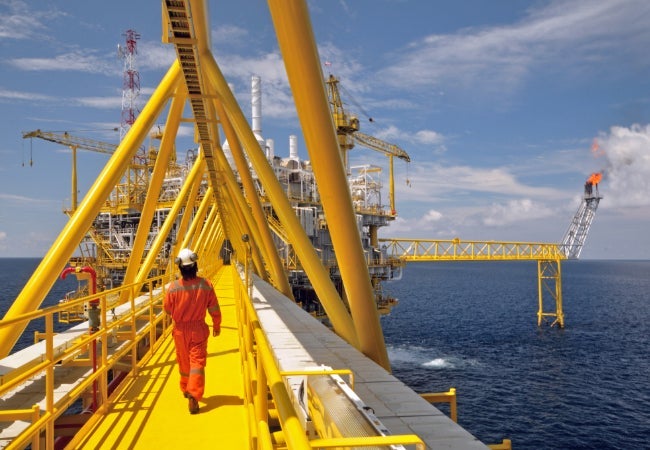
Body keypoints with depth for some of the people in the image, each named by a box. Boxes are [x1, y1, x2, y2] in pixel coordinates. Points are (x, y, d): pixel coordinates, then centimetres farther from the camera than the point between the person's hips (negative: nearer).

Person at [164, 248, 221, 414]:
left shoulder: (173, 287, -15)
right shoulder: (206, 285, -13)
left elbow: (167, 309, 0)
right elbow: (214, 309, -4)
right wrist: (217, 325, 13)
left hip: (180, 330, 1)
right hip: (199, 329, -1)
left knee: (184, 362, 19)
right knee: (197, 362, 1)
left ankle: (186, 389, 39)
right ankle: (194, 395, -13)